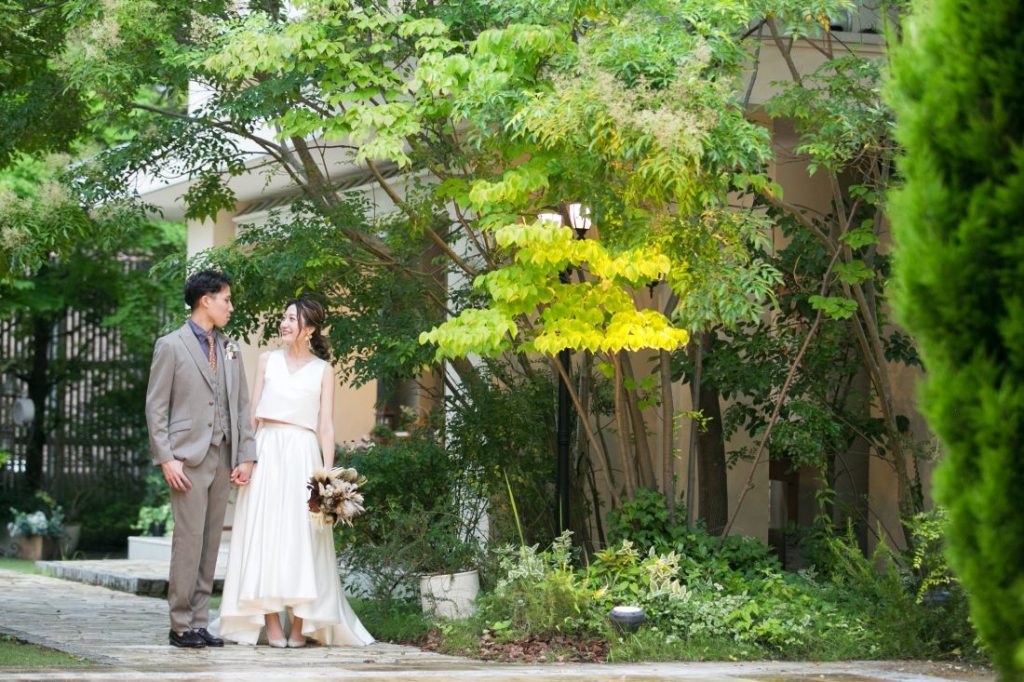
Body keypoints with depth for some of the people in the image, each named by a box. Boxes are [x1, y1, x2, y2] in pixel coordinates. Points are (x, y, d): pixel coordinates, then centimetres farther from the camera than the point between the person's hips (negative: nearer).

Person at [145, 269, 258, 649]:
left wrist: (246, 456, 6)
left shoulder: (230, 349, 15)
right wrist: (166, 459, -12)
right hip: (188, 459, -6)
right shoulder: (171, 346, -1)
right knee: (189, 540, -9)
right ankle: (181, 627, -5)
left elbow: (242, 405, 15)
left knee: (211, 543, 5)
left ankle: (200, 623, 9)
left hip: (223, 459, 6)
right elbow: (156, 408, -3)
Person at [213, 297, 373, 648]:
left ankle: (300, 625, -2)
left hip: (302, 456, -1)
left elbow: (325, 426, 3)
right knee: (265, 533, -3)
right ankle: (271, 624, -2)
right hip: (266, 452, 2)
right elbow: (253, 413, 9)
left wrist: (328, 473, -5)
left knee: (301, 537, -4)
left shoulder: (322, 370, 7)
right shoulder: (268, 361, 11)